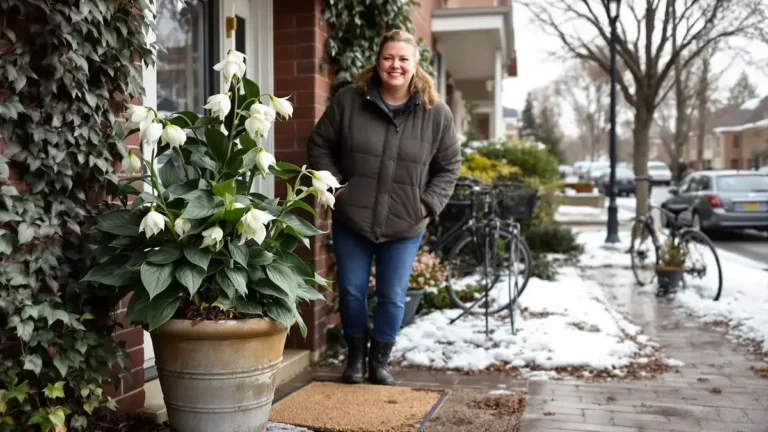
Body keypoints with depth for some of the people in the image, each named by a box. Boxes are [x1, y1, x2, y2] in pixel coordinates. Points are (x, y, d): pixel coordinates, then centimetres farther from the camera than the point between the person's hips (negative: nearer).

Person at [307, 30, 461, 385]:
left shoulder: (437, 113, -5)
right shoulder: (348, 100, -6)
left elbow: (449, 166, 4)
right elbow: (319, 145, 4)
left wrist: (428, 204, -6)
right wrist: (335, 187, -5)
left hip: (404, 226, 0)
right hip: (351, 220, 0)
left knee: (393, 298, 6)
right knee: (351, 291, 9)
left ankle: (380, 360, 27)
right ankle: (355, 356, 31)